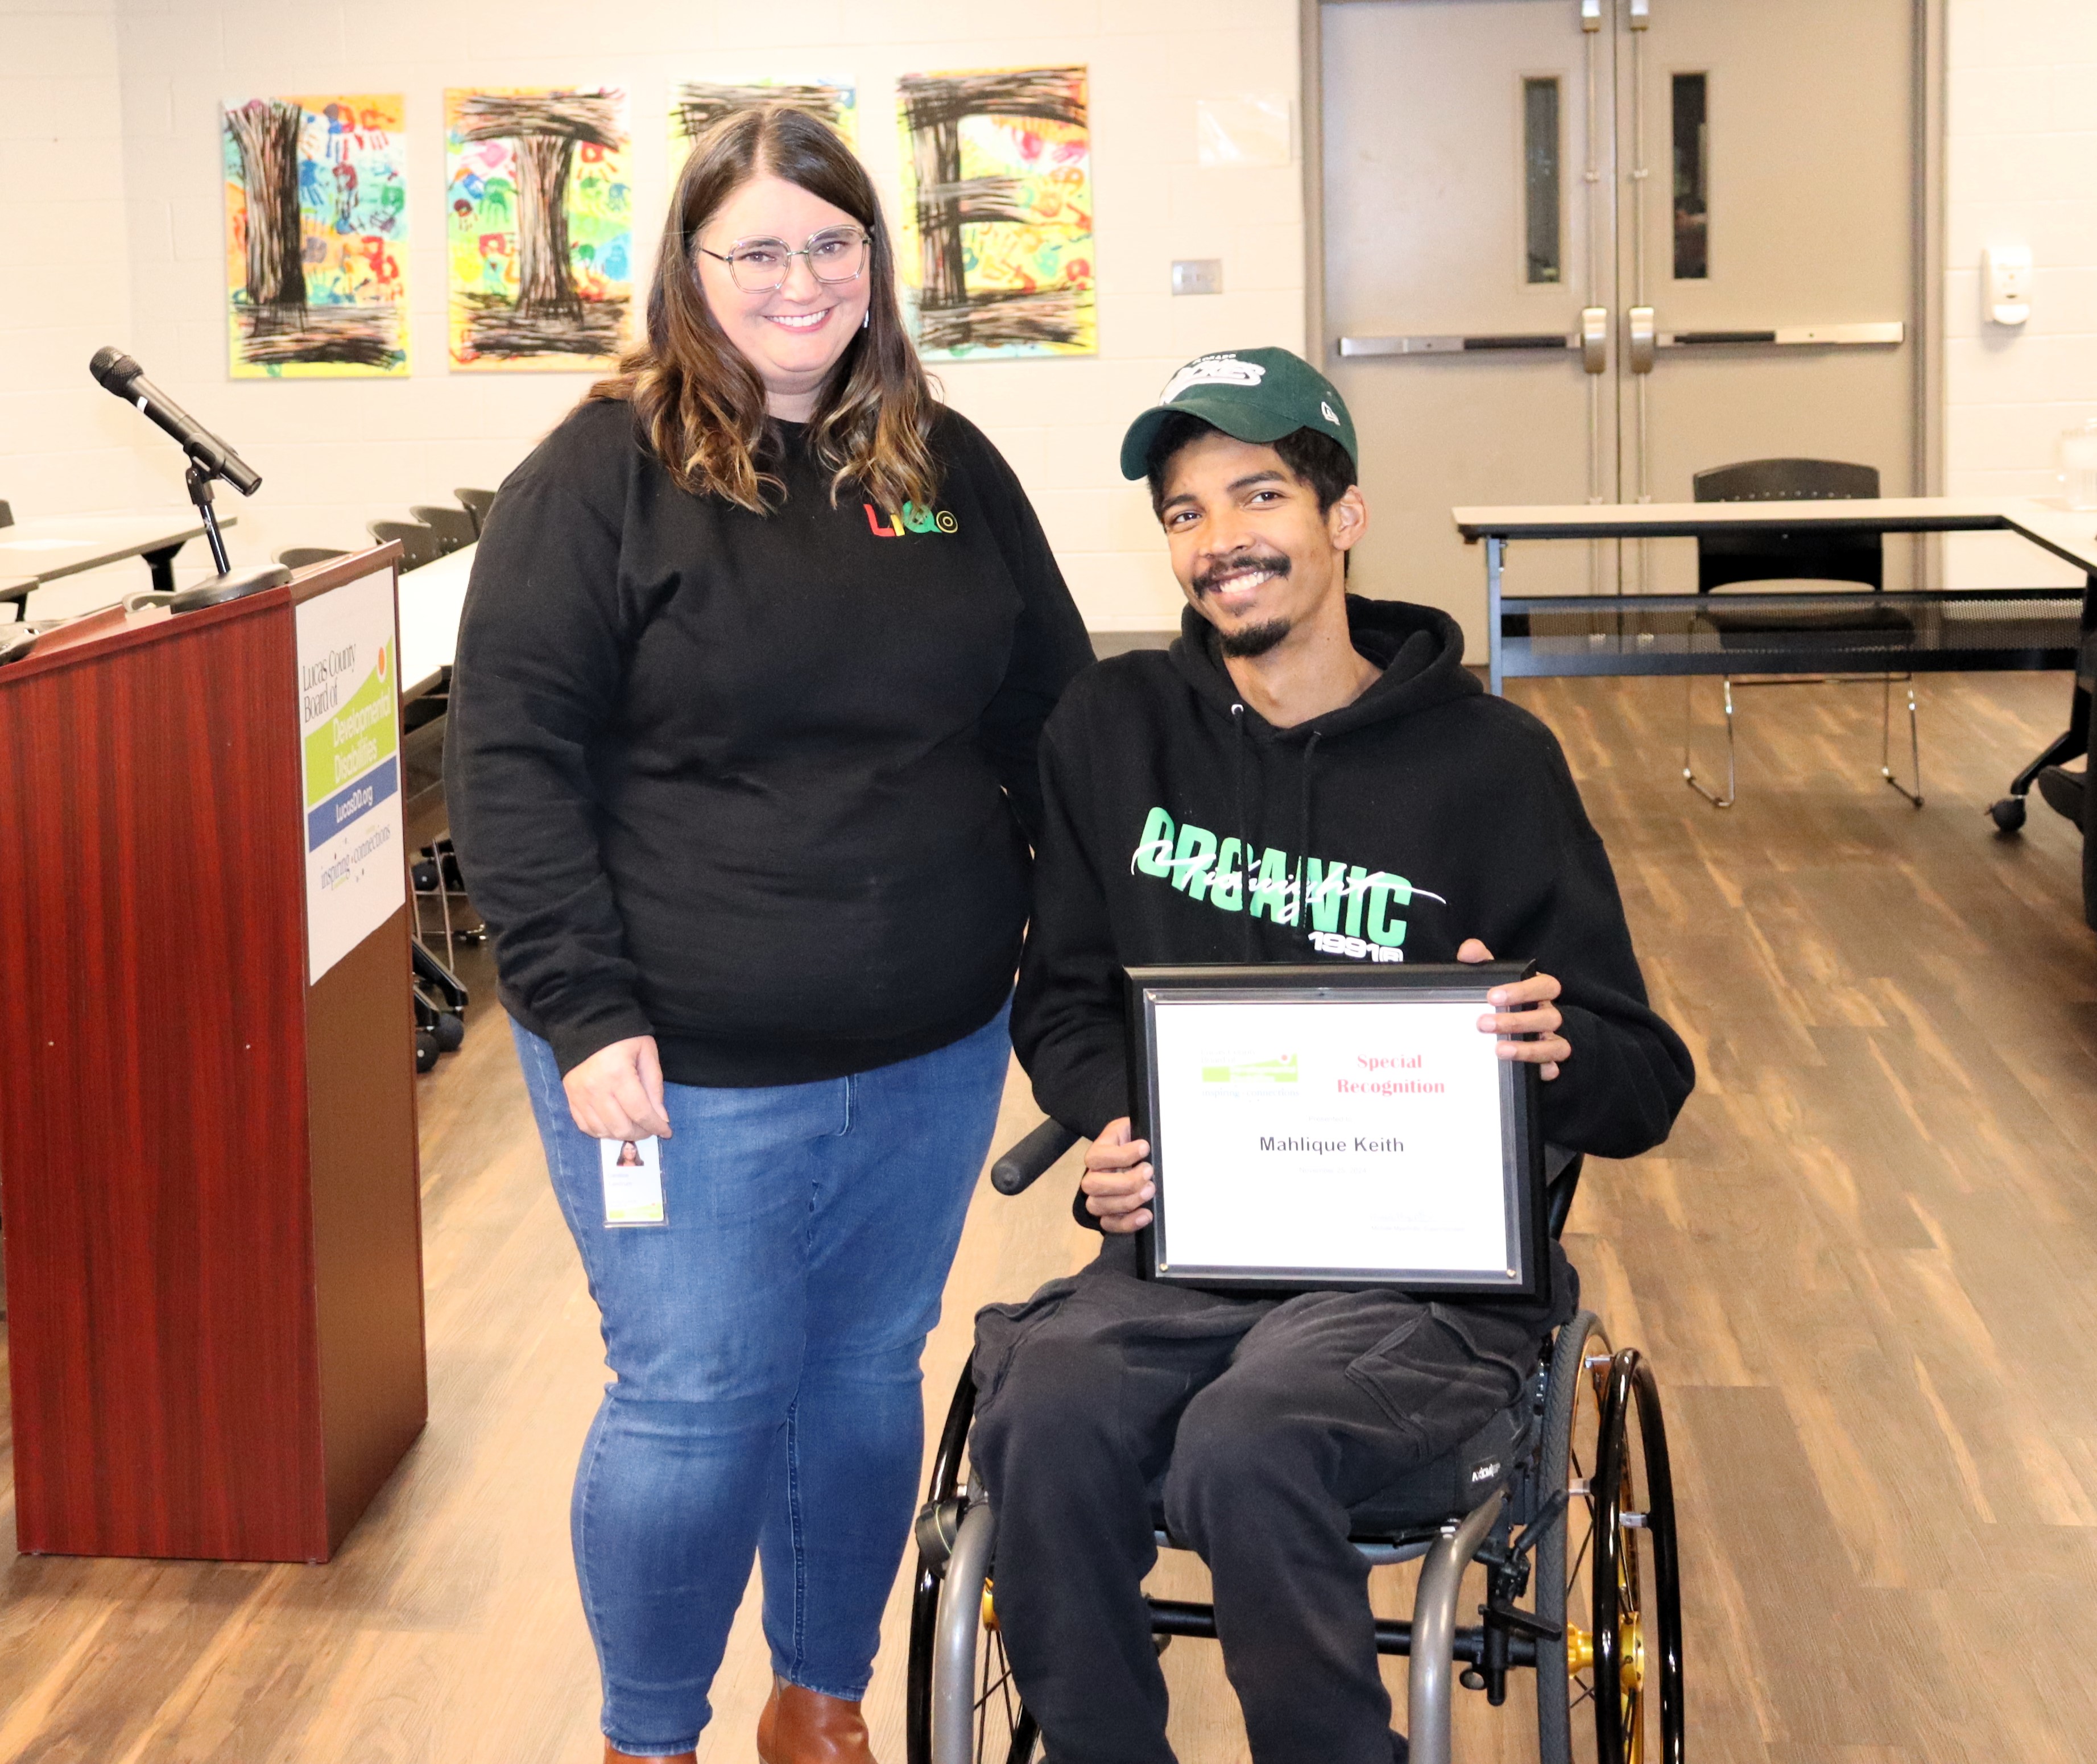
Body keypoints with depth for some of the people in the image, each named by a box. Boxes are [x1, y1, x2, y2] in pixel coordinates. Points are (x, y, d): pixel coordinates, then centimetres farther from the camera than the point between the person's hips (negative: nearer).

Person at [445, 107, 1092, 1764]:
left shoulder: (951, 471, 7)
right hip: (692, 1066, -4)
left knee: (869, 1377, 15)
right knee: (696, 1399, 1)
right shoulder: (604, 476, -8)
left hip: (932, 1050, 5)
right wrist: (585, 1011, -17)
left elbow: (1052, 722, 14)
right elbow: (513, 758, -11)